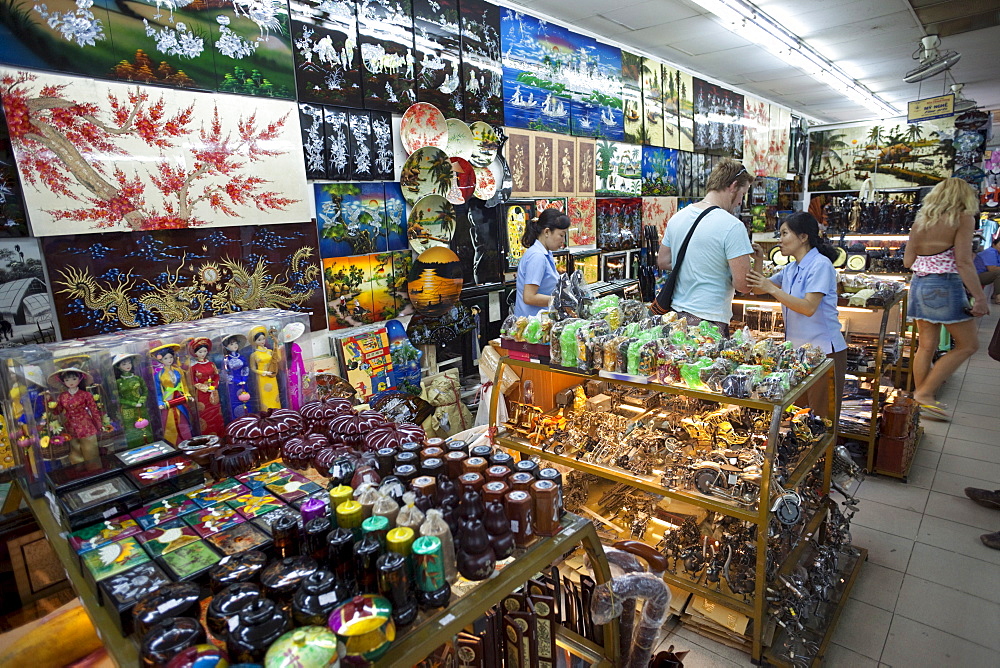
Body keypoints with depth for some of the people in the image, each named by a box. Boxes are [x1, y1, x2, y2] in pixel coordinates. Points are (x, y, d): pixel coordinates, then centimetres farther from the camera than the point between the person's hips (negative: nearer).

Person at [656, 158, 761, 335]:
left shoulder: (677, 217, 5)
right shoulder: (733, 226, -16)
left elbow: (663, 262, 15)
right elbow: (743, 285, -17)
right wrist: (759, 262, 3)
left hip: (676, 313, 7)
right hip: (710, 320, -7)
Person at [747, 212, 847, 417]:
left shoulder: (820, 265, -14)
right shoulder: (791, 269, 12)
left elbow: (809, 308, -24)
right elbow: (758, 289, 14)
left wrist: (771, 289, -27)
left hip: (824, 350, -8)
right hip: (797, 347, 8)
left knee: (821, 418, 1)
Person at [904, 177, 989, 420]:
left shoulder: (920, 220, 8)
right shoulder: (963, 218, -7)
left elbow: (908, 261, 8)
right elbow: (963, 262, -15)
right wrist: (980, 297, -15)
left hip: (919, 284, 6)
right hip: (945, 286, -6)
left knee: (926, 345, 12)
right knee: (968, 345, 7)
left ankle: (921, 399, 17)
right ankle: (924, 393, 1)